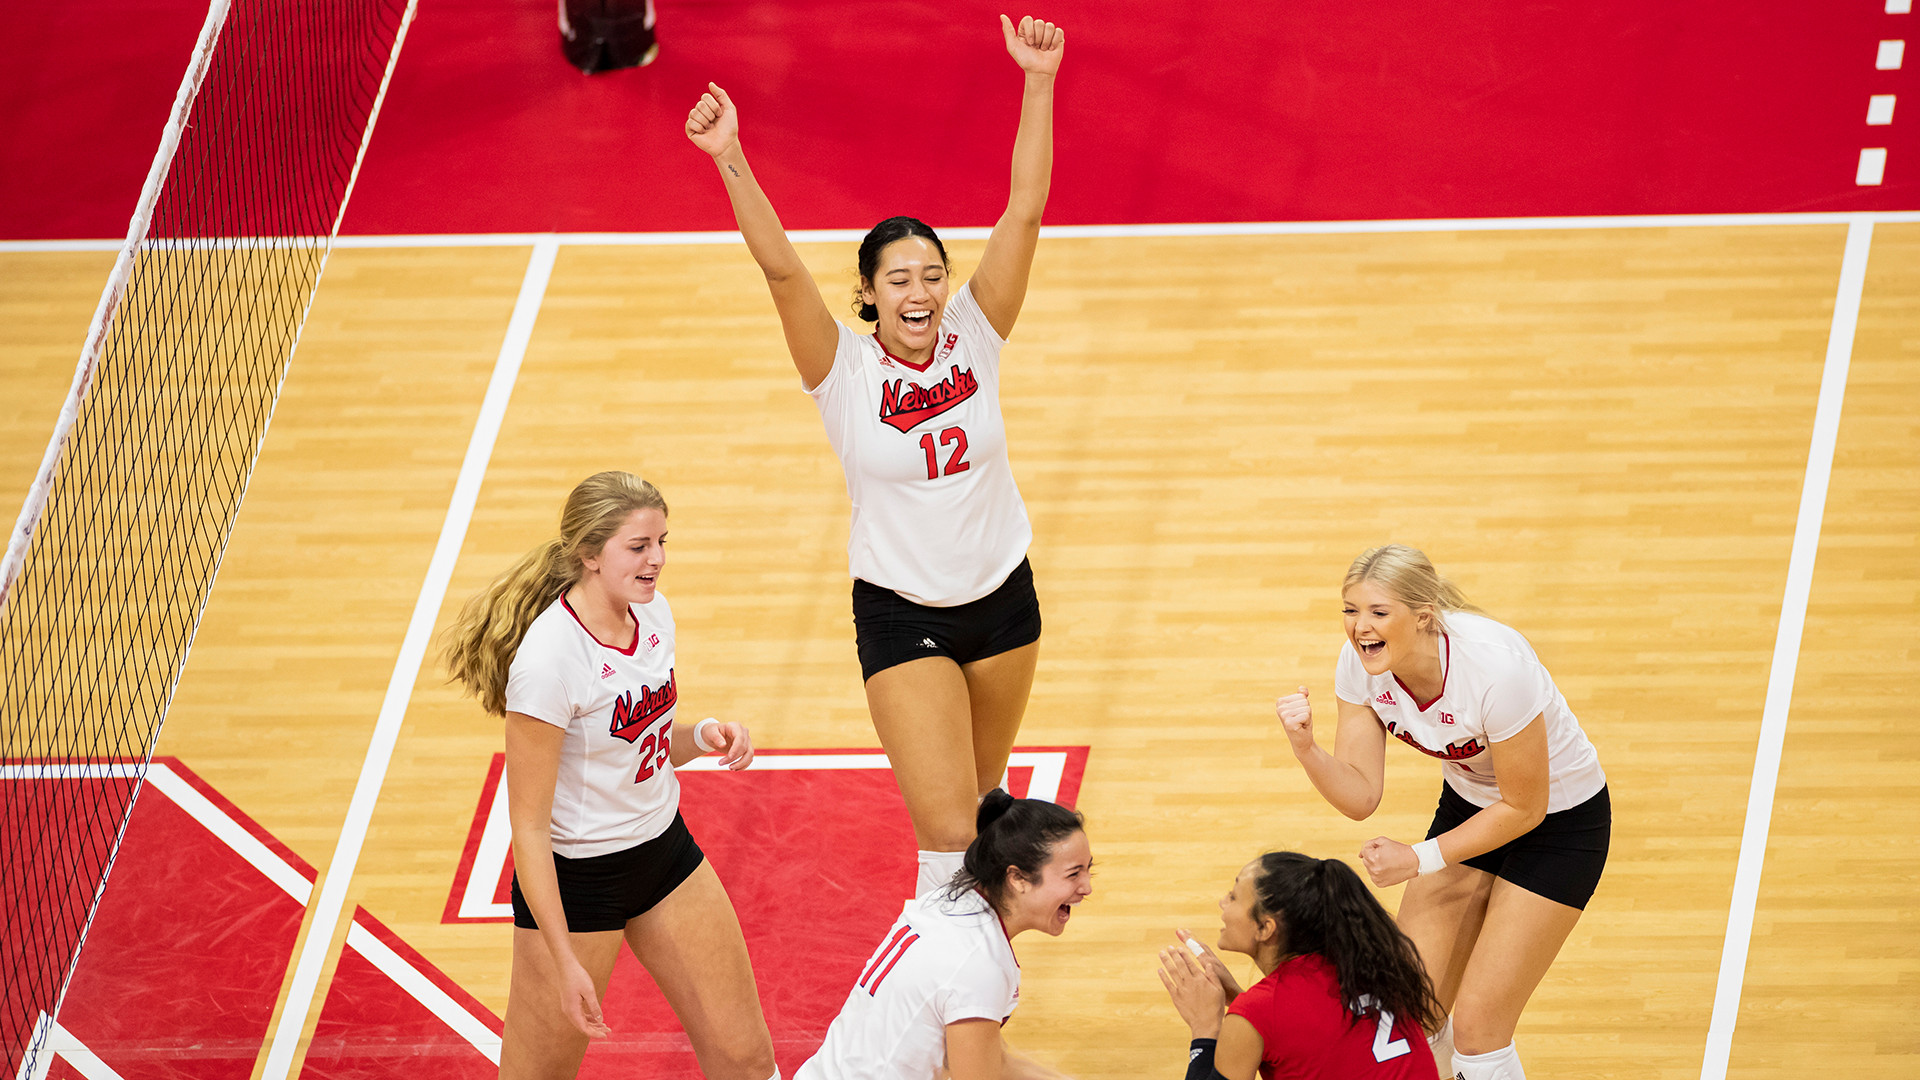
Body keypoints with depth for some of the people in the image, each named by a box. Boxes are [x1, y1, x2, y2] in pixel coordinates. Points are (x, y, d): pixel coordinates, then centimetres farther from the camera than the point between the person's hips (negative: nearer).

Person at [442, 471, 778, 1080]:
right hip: (574, 873, -7)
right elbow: (528, 826, -22)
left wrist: (702, 737, -7)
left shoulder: (653, 613, -2)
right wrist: (565, 962, -24)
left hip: (663, 848, 7)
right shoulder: (547, 657, -26)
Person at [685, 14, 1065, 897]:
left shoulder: (974, 338, -7)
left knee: (978, 806, 19)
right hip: (901, 617, -3)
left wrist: (1037, 86, -25)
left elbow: (1024, 213, -15)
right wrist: (730, 162, -41)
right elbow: (780, 267, -27)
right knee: (948, 831, -12)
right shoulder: (845, 372, -14)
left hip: (1001, 598, 3)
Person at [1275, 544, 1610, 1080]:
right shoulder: (1361, 662, -17)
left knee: (1476, 1030, -10)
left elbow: (1523, 809, -23)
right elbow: (1361, 795, -13)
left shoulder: (1495, 668, -35)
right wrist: (1306, 748, -32)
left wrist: (1419, 859, -19)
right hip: (1469, 803, 6)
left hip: (1560, 821, -6)